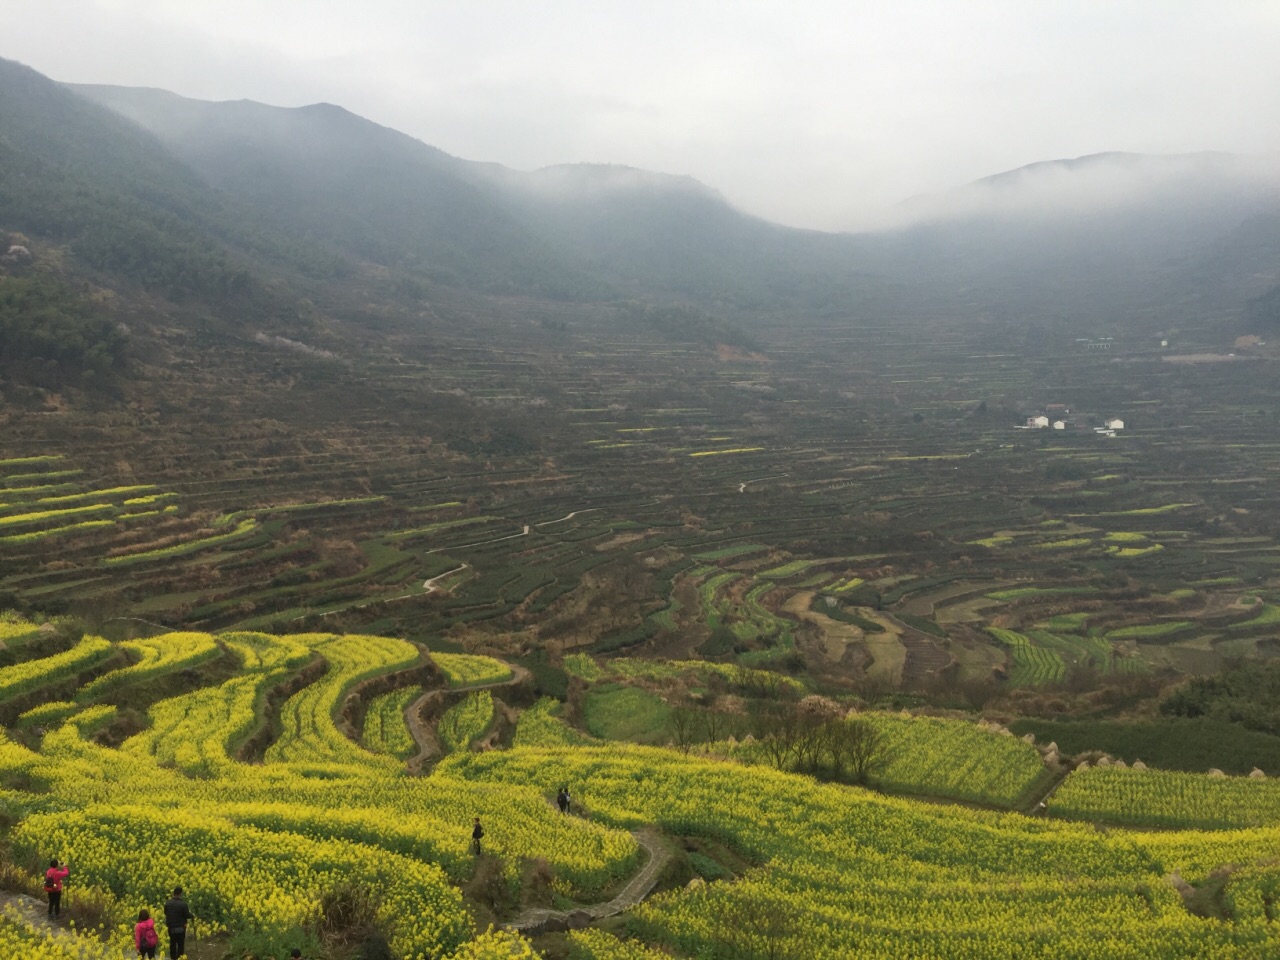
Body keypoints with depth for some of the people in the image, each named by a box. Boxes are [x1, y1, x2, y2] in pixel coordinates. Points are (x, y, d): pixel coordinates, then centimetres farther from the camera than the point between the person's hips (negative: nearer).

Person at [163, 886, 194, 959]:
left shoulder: (168, 903, -8)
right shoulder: (183, 904, -23)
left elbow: (165, 913, 7)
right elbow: (187, 915, -16)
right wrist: (193, 916, 6)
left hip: (171, 927, 4)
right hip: (180, 928, -4)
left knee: (172, 944, 19)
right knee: (180, 945, 8)